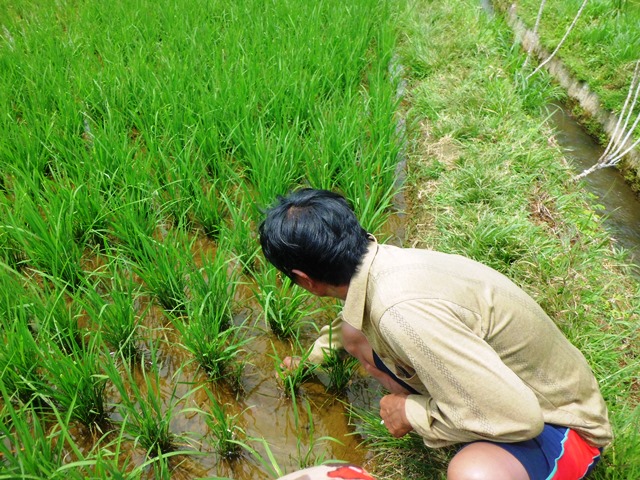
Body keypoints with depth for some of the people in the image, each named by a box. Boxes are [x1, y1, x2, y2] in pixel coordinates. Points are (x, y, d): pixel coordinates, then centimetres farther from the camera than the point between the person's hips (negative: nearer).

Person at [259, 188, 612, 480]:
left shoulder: (402, 313, -38)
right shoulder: (378, 261, -10)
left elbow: (518, 416, -35)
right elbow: (353, 317, 16)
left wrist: (412, 414, -19)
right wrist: (312, 358, 35)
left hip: (557, 420, -7)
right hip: (502, 378, 7)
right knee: (353, 335, 1)